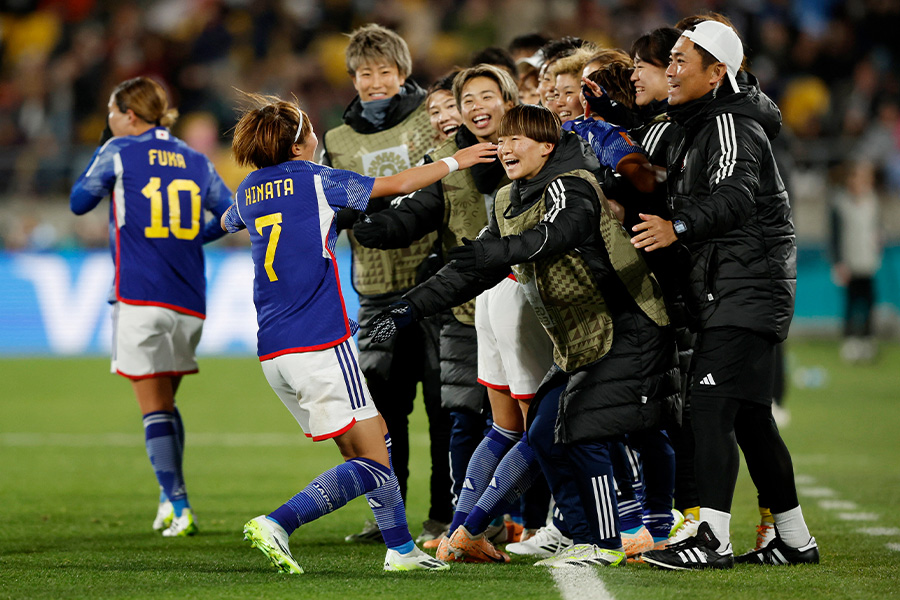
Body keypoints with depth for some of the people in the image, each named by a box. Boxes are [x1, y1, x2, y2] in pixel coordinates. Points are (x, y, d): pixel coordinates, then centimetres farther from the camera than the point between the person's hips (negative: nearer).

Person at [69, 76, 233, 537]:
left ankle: (178, 504, -12)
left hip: (139, 298, -4)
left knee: (154, 407, -3)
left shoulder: (118, 152, 0)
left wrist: (97, 158, 23)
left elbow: (79, 202, 9)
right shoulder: (196, 161, 11)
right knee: (166, 403, 18)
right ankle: (170, 498, 12)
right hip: (188, 304, 4)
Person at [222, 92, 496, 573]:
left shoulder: (249, 191, 12)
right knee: (372, 466, -7)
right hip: (322, 344, -8)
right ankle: (277, 525, -23)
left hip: (272, 353, 8)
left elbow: (228, 222, 37)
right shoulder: (315, 180, -5)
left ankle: (400, 548, 20)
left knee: (375, 439, 19)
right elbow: (399, 185, 2)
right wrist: (455, 161, 16)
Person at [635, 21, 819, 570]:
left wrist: (678, 228, -39)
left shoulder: (730, 125, -11)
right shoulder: (701, 127, 21)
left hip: (748, 286, -10)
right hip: (728, 292, 10)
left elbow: (733, 197, -27)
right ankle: (795, 540, 17)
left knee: (712, 407, -16)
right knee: (750, 417, 12)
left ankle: (712, 540, -21)